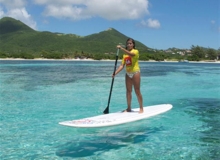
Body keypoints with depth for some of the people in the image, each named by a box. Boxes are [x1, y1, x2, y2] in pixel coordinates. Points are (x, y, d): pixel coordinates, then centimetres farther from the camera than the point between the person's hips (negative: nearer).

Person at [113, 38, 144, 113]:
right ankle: (129, 108, 17)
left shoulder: (136, 51, -6)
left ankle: (141, 108, 8)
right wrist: (115, 73, -9)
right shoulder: (125, 54, 10)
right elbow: (122, 65, 4)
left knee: (137, 91, -2)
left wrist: (121, 48, -39)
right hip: (128, 73, 6)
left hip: (135, 72, -6)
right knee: (128, 91, 8)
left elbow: (130, 54, -31)